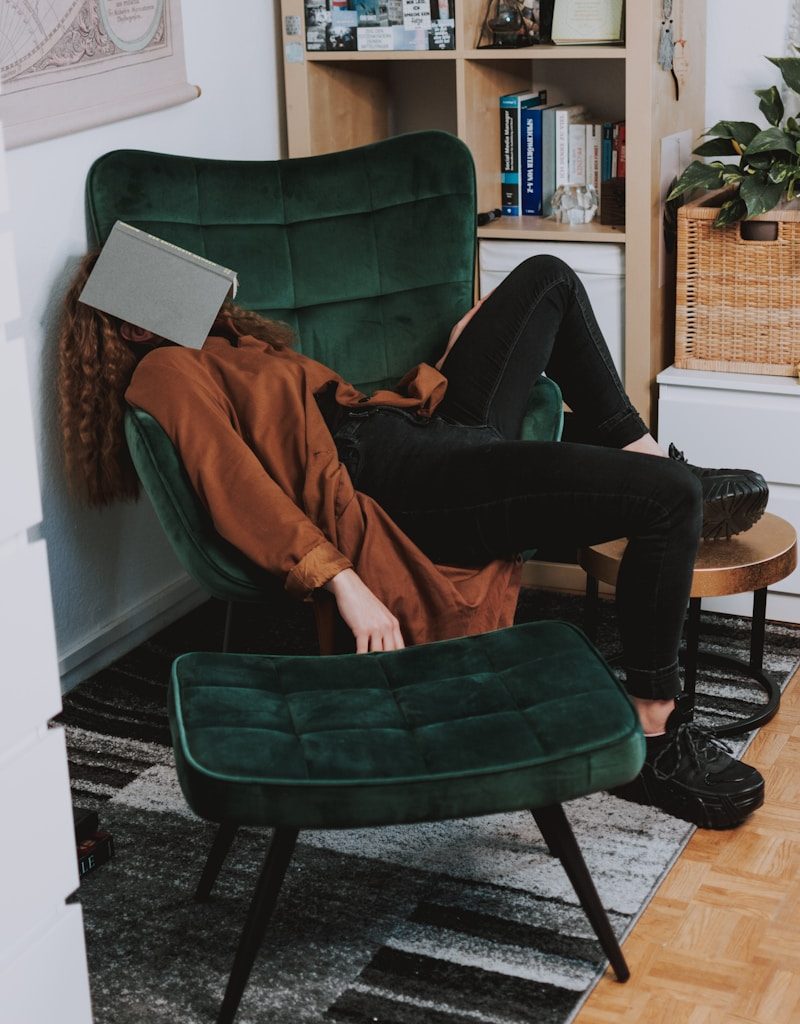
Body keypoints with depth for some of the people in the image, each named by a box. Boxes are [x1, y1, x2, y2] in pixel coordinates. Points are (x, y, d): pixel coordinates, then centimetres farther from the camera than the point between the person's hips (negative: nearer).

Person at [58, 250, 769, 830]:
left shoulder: (227, 349, 29)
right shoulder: (165, 372, -3)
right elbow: (236, 490, -18)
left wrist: (447, 361, 20)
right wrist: (344, 582, -29)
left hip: (427, 426, 11)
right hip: (398, 482, -11)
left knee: (547, 279, 22)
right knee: (668, 496, -23)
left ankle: (642, 455, 20)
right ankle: (654, 740, -10)